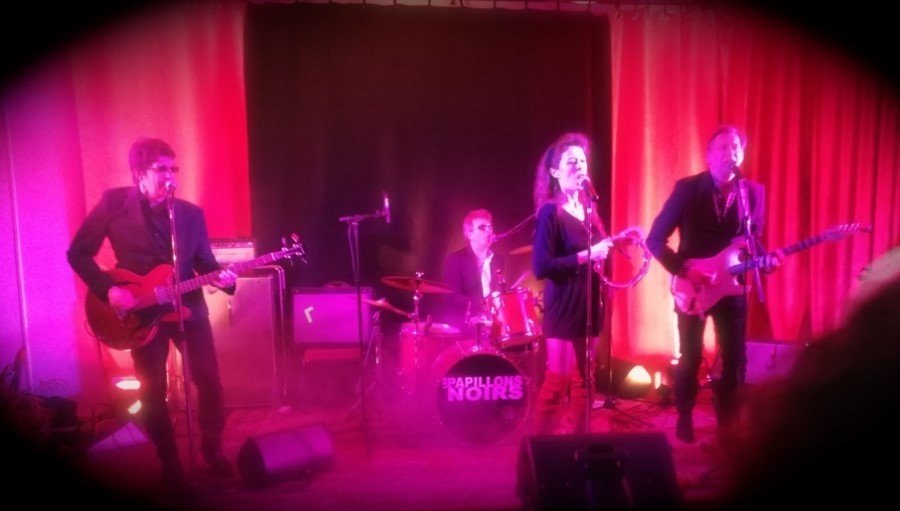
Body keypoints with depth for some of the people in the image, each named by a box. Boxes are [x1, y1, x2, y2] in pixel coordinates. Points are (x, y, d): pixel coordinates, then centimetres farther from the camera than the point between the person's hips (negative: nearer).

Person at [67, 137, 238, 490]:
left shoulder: (192, 213, 1)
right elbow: (78, 253, -2)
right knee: (153, 391, 4)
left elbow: (205, 263, 4)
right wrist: (109, 289, -14)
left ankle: (212, 448, 24)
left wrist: (221, 278, -18)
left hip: (189, 307, 2)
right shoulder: (113, 203, -5)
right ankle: (170, 462, 22)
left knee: (209, 380, 3)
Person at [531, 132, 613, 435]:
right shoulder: (550, 212, -12)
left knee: (583, 382, 16)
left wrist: (616, 241, 6)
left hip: (590, 306, 8)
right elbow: (541, 268, -21)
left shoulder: (588, 207, 12)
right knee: (558, 383, -1)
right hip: (564, 309, -8)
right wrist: (586, 255, -23)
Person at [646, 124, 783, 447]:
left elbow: (752, 240, 11)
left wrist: (764, 259, -11)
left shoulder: (754, 192, 1)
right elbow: (655, 239, -11)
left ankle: (727, 422, 25)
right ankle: (684, 419, 26)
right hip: (692, 286, -3)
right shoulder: (687, 188, -11)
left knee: (735, 358, 7)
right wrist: (683, 270, -19)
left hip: (732, 286, 3)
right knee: (690, 357, 6)